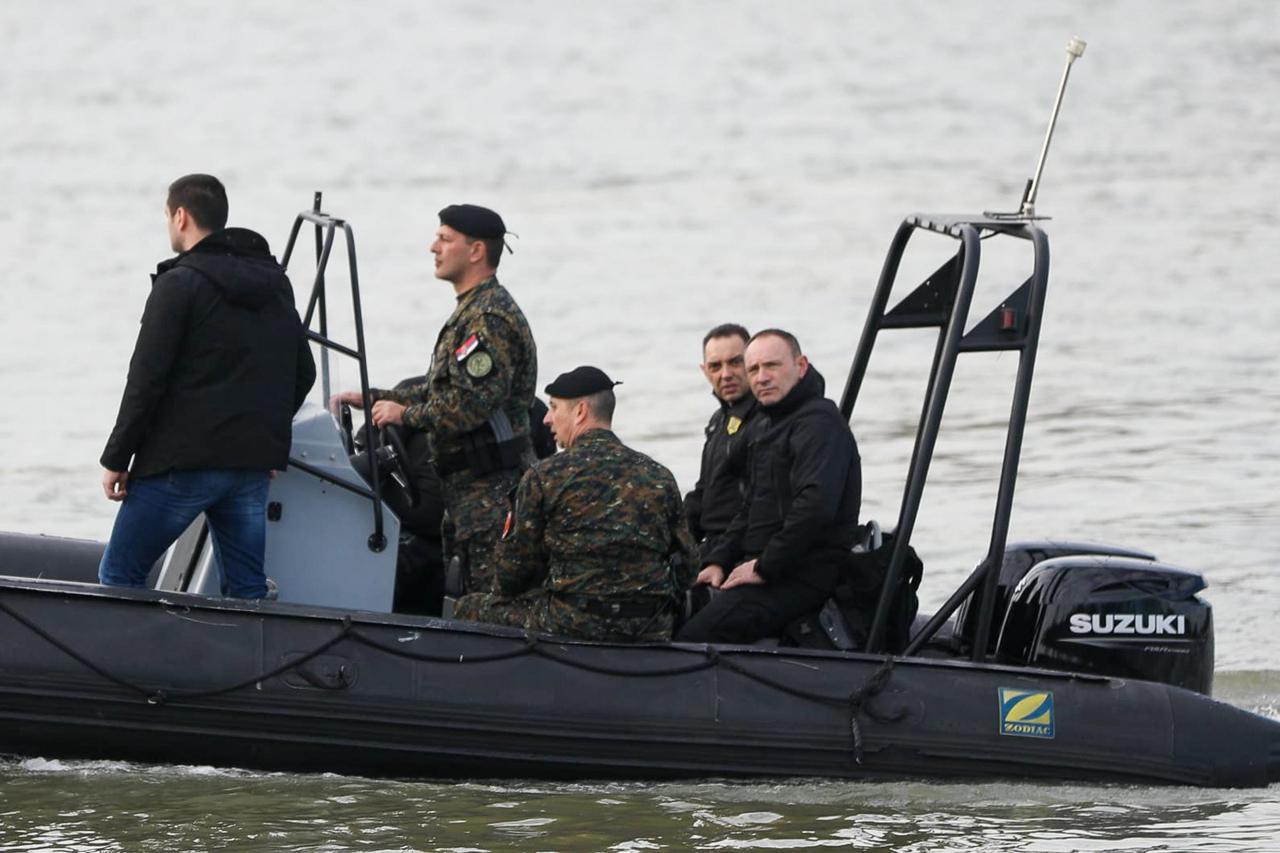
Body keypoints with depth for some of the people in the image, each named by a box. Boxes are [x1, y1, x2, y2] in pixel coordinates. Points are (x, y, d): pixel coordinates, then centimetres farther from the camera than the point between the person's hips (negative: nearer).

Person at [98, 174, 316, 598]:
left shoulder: (181, 284, -9)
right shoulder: (276, 284, 15)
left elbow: (146, 380, -12)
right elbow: (303, 373, 20)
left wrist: (116, 459, -7)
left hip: (181, 464, -7)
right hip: (252, 467, 7)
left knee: (118, 576, 1)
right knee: (247, 589, 8)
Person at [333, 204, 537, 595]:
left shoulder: (491, 318, -15)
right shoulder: (472, 312, 21)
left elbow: (471, 403, -24)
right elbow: (438, 392, 28)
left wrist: (405, 414, -12)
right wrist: (372, 398, 21)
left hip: (491, 492, -11)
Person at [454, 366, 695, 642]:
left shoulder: (544, 477, -4)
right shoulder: (660, 477, 9)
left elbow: (514, 571, 1)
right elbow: (683, 568, 11)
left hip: (574, 625, -5)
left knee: (469, 610, 13)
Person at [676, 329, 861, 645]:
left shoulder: (820, 422, -11)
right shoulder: (773, 426, 24)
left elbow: (816, 506, -25)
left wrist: (765, 568, -19)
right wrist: (718, 561, 13)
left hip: (802, 580, -11)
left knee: (695, 636, -26)